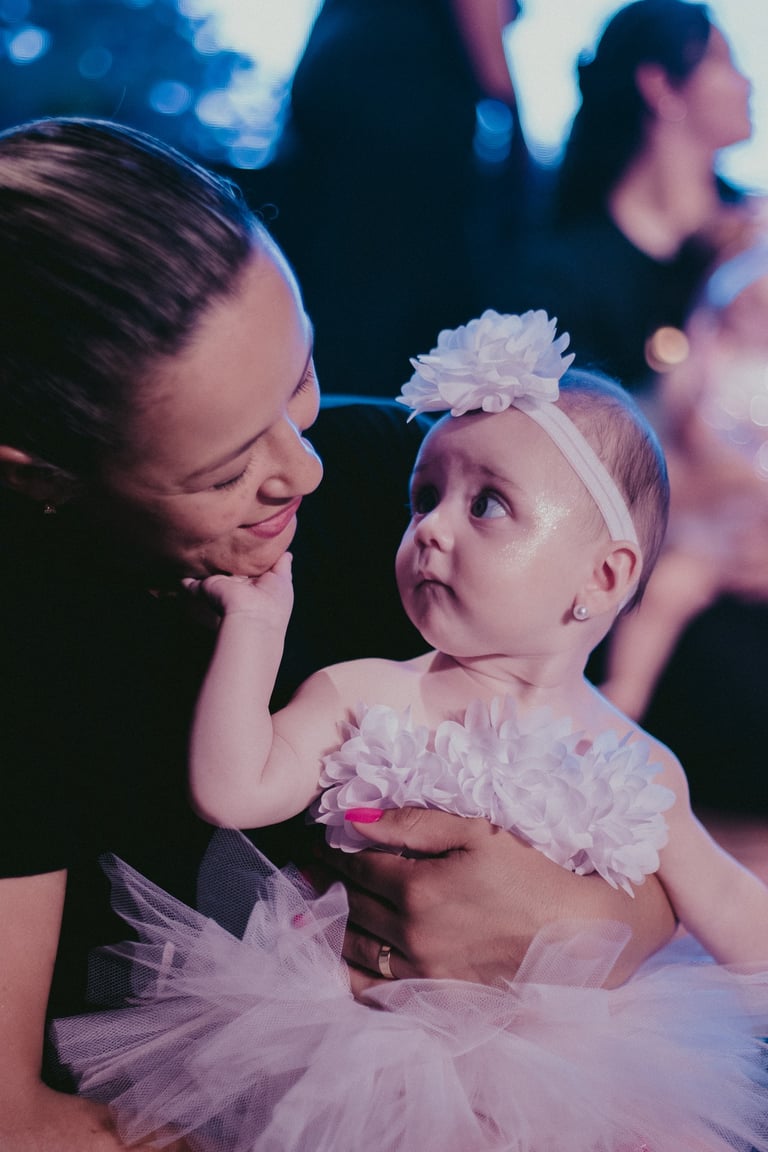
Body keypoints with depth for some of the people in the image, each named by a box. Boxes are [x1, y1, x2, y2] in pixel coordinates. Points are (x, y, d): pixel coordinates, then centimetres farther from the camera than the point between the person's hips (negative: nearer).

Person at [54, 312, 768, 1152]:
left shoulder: (639, 772, 0)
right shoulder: (364, 697, -2)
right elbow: (232, 792, -12)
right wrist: (256, 620, -12)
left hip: (543, 1070, 1)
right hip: (350, 1042, -1)